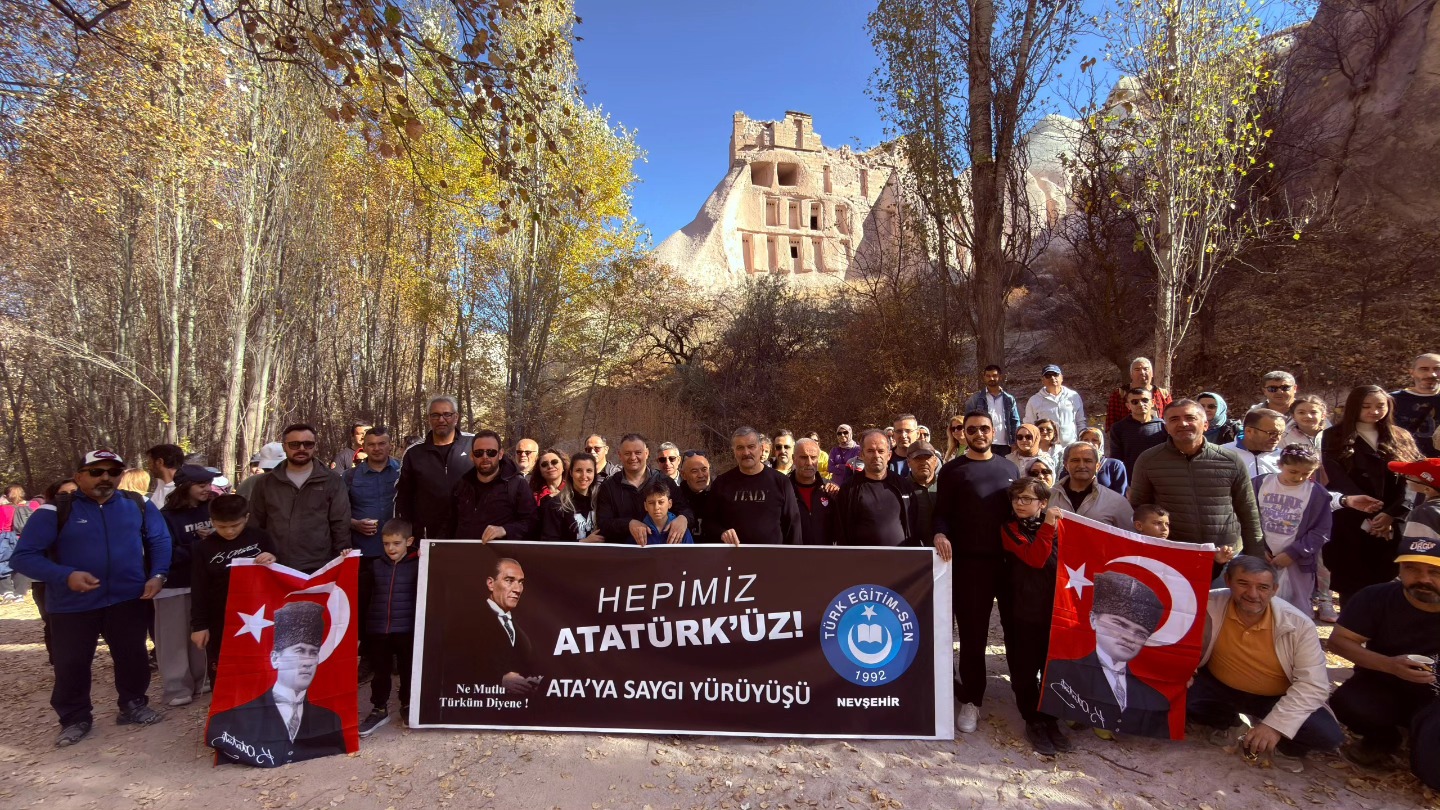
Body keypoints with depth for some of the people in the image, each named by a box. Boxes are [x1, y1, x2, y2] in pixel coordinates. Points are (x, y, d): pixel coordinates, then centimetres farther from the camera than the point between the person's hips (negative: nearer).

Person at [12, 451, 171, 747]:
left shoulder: (138, 505, -1)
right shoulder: (54, 511, -9)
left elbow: (160, 541, 8)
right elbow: (23, 556, -10)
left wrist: (158, 574, -7)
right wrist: (66, 576, -25)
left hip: (129, 600, 2)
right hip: (72, 606, -2)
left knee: (132, 657, 13)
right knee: (70, 665, 10)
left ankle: (133, 706, 32)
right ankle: (74, 719, 29)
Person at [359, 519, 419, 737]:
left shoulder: (417, 564, -5)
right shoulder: (376, 564, 6)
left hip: (407, 629, -2)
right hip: (378, 628, 3)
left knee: (407, 669, 12)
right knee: (380, 671, 12)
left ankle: (408, 705, 30)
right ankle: (379, 709, 26)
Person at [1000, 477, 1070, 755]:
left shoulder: (1057, 525, 6)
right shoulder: (1010, 529, -1)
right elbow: (1034, 558, -17)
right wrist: (1047, 526, -22)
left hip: (1056, 609, 2)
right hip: (1025, 611, -2)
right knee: (1025, 669, 4)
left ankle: (1050, 720, 25)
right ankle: (1033, 722, 20)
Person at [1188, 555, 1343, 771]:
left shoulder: (1298, 624, -21)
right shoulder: (1209, 606, -22)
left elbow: (1313, 684, -22)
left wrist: (1276, 724, -31)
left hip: (1277, 697, 0)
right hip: (1221, 687, 1)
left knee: (1328, 735, -26)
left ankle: (1285, 745, 13)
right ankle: (1223, 722, 10)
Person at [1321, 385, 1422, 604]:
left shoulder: (1402, 439, 13)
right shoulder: (1334, 437, 3)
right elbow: (1339, 480, -6)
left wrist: (1391, 515, -13)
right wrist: (1370, 517, -14)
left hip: (1393, 525, 3)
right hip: (1350, 526, -2)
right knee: (1351, 586, 1)